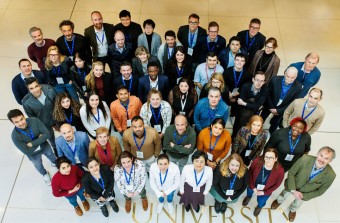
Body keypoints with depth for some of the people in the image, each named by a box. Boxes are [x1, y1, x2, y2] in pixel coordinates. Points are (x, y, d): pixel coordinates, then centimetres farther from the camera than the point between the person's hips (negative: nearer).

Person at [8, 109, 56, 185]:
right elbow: (27, 151, -31)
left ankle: (55, 163, 69)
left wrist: (32, 143, -34)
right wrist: (39, 139, -28)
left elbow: (47, 134, -30)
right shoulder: (15, 136, -35)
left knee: (51, 156, 33)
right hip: (34, 154, -1)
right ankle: (45, 174, 63)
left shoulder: (34, 120, -32)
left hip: (45, 146, 1)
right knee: (38, 166, 29)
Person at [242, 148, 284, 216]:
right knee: (249, 191, 35)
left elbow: (277, 184, -16)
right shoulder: (257, 161, -36)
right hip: (253, 186, 1)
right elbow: (250, 172, -15)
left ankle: (260, 206, 67)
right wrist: (253, 187, -14)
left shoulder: (280, 171, -36)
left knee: (261, 202, 28)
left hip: (265, 191, -1)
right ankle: (249, 196, 74)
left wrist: (264, 192, -15)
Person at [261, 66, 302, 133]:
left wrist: (279, 110, -17)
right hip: (270, 106, 0)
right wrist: (271, 107, -14)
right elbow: (268, 94, -14)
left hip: (282, 109, 0)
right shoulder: (275, 80, -29)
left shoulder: (298, 87, -28)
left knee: (275, 124, 24)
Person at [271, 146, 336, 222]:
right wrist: (293, 190, -23)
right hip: (292, 186, -1)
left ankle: (293, 210, 68)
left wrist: (303, 196, -17)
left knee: (297, 204, 32)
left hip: (305, 194, 1)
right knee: (283, 197, 30)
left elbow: (320, 191, -15)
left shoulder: (330, 175, -33)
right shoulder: (304, 159, -38)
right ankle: (279, 201, 66)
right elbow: (291, 173, -21)